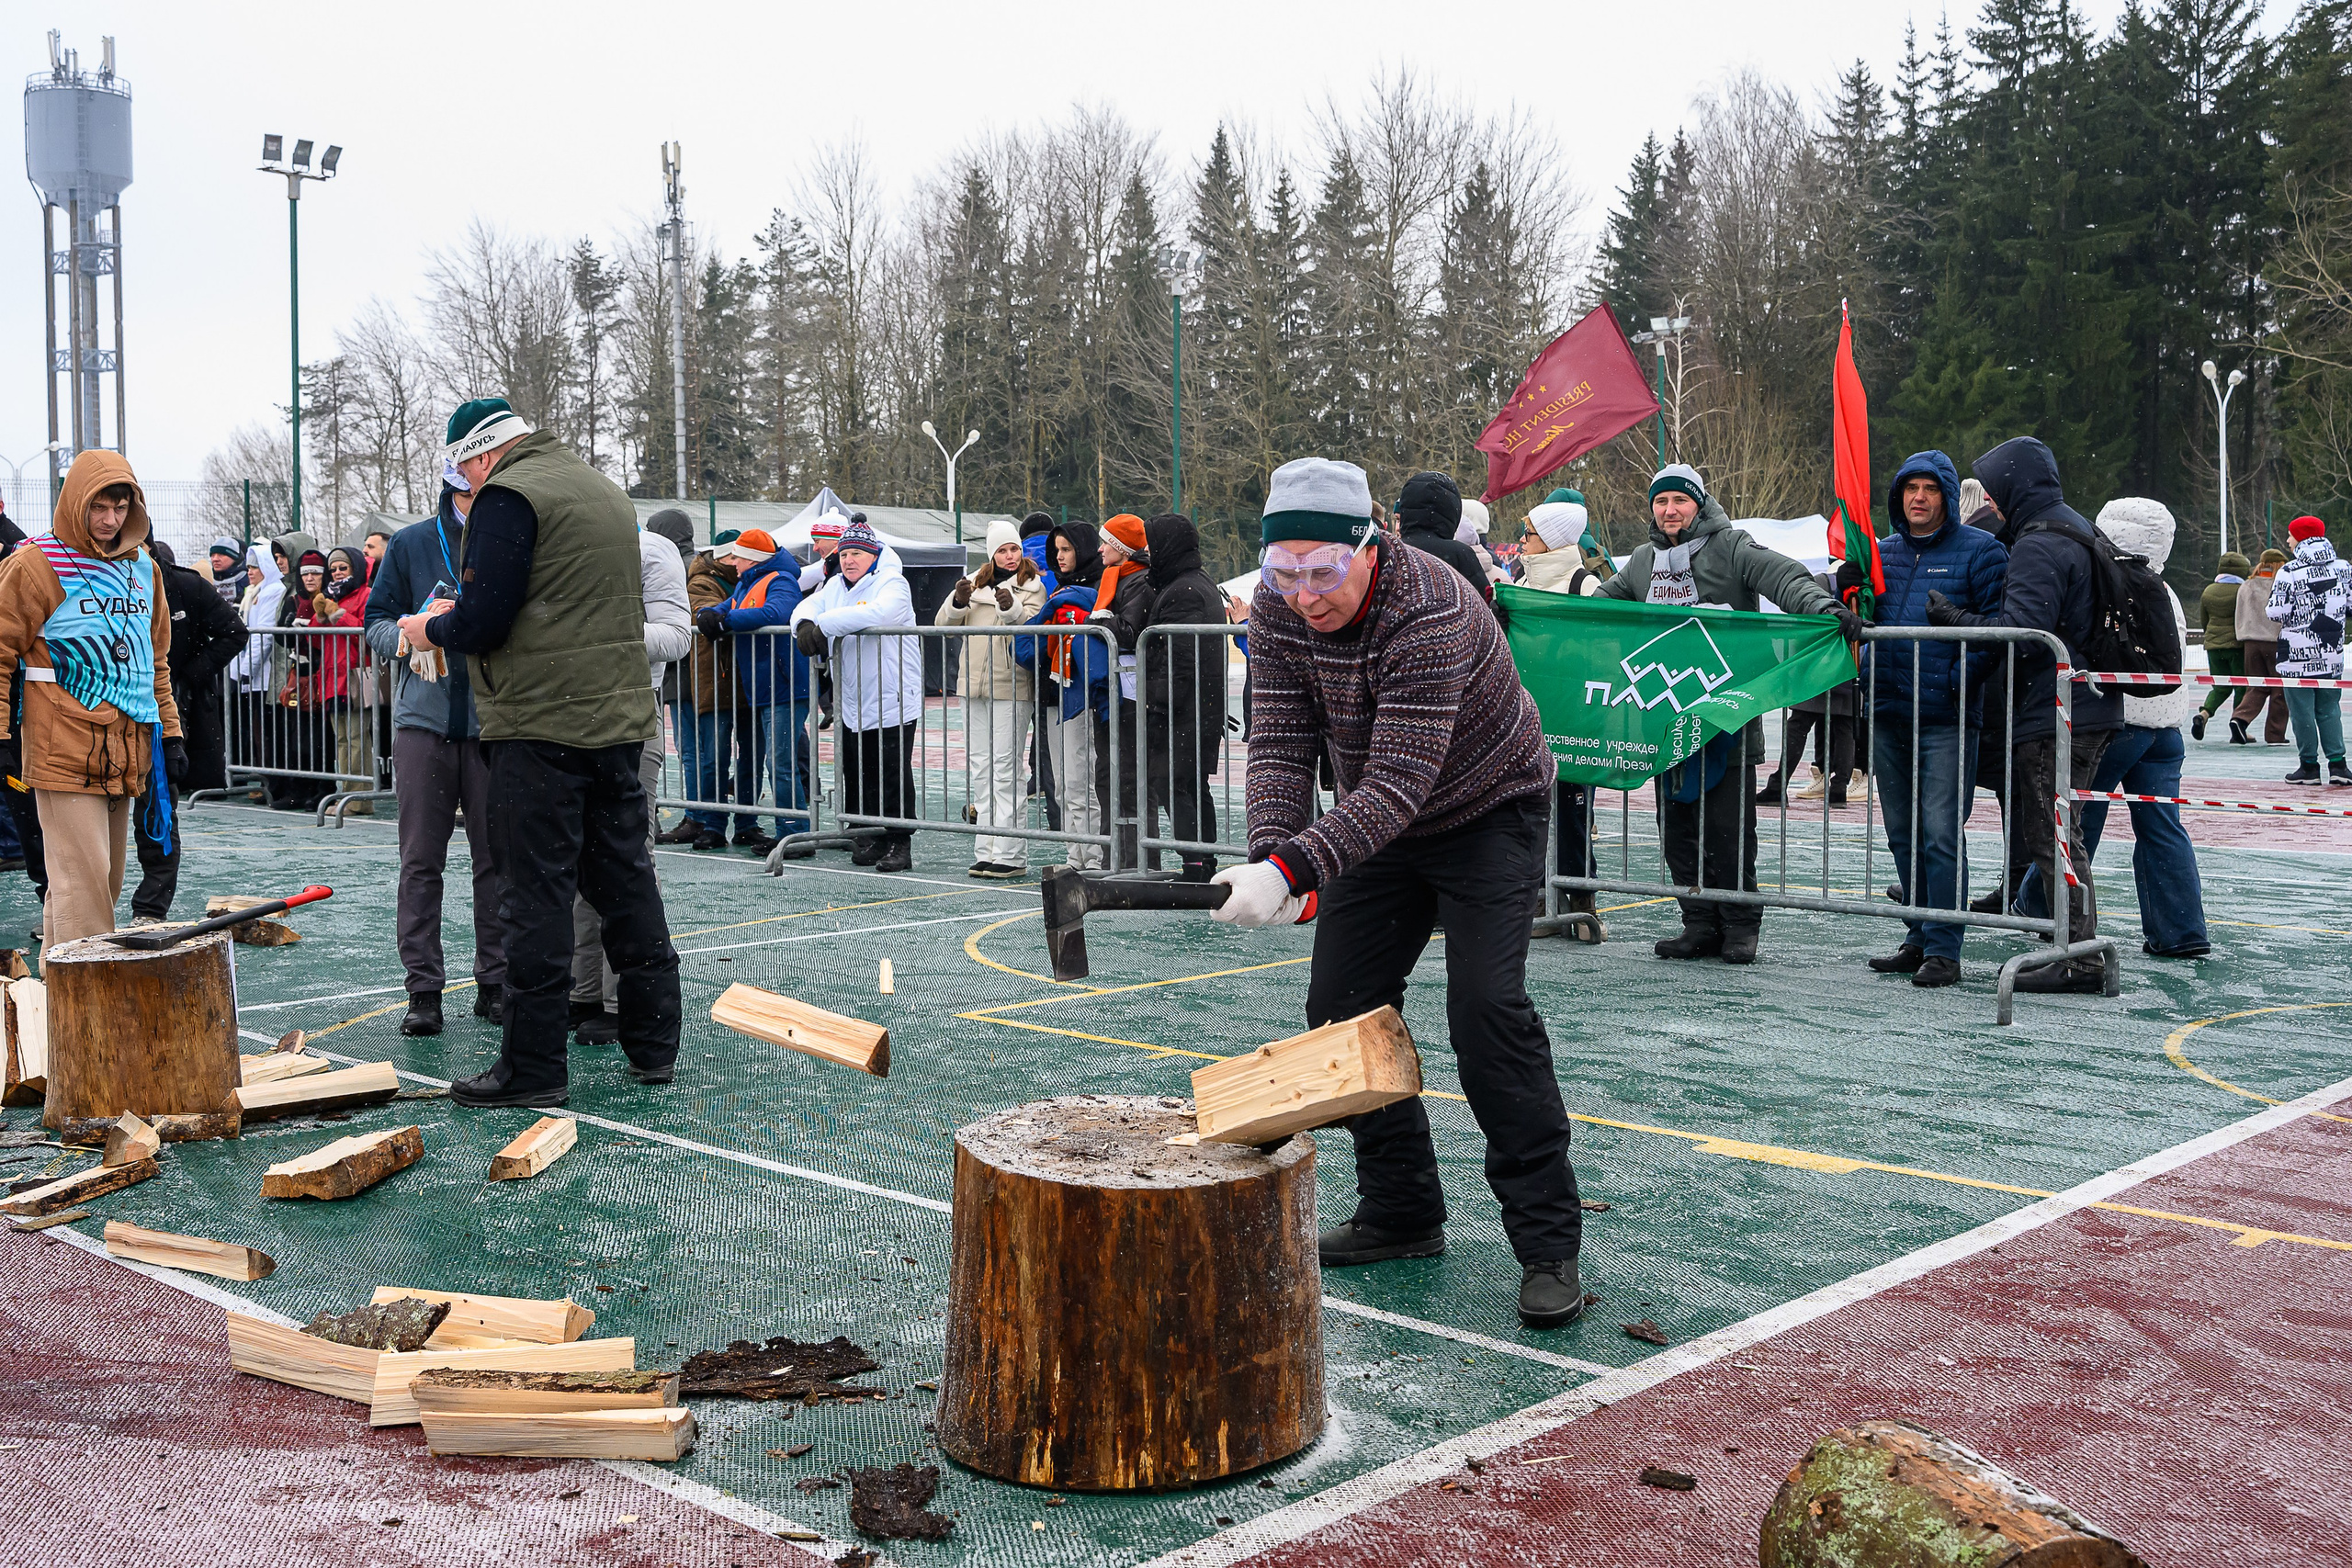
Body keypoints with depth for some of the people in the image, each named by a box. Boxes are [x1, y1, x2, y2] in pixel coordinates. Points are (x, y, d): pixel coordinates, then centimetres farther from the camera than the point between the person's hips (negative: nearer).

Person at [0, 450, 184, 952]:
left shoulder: (142, 568, 15)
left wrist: (170, 735, 17)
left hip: (126, 750, 7)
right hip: (65, 752, -6)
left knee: (107, 879, 10)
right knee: (81, 877, -10)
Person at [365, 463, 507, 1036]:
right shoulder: (410, 545, 6)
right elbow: (376, 621, 8)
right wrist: (409, 636, -13)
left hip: (494, 724, 0)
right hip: (424, 721, 0)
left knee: (497, 859, 5)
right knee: (421, 860, 1)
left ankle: (495, 982, 15)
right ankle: (423, 988, 7)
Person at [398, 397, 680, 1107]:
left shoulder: (506, 496, -9)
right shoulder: (606, 491, 18)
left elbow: (483, 622, -16)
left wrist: (432, 628, 6)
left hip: (542, 723, -8)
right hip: (621, 718, 8)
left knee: (538, 892, -3)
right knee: (627, 880, 13)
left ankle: (533, 1067, 2)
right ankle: (654, 1046, 19)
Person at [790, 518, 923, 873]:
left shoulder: (892, 584, -10)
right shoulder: (836, 586, 14)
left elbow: (879, 612, -29)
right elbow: (808, 606, 9)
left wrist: (825, 623, -25)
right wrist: (805, 624, -18)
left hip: (892, 702, -7)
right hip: (852, 705, 7)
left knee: (892, 776, -4)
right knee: (856, 774, 10)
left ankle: (898, 843, 3)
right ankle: (868, 838, 20)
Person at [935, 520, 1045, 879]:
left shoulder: (1033, 586, 1)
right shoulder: (975, 582, 14)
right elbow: (942, 624, 7)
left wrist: (1011, 608, -30)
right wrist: (959, 602, -12)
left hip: (1010, 687, -6)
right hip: (974, 686, 6)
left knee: (1006, 770, -9)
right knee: (981, 770, 9)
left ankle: (1010, 857, -7)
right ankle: (986, 853, 15)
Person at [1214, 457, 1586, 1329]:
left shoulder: (1430, 614, -35)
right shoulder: (1278, 606, -15)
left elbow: (1398, 781, -41)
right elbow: (1282, 743, -15)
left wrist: (1296, 867, -52)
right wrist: (1271, 856, -32)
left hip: (1488, 810, -6)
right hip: (1379, 823, 7)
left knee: (1487, 1009, -19)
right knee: (1342, 1005, 3)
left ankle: (1548, 1243, -10)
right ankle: (1402, 1211, 18)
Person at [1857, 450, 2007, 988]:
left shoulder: (1980, 551, -1)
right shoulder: (1882, 552, 16)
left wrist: (1963, 678, -17)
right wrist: (1848, 586, -2)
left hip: (1946, 717, -6)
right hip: (1886, 712, 6)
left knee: (1940, 834, -9)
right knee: (1903, 835, 12)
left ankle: (1943, 949, -3)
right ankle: (1918, 938, 22)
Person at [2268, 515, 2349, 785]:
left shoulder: (2290, 572, -11)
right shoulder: (2342, 568, 3)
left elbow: (2277, 612, -13)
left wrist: (2267, 610, 10)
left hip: (2299, 653, -5)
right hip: (2332, 653, 5)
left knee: (2302, 710, 3)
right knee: (2329, 709, 13)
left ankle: (2309, 765, 8)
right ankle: (2337, 764, 7)